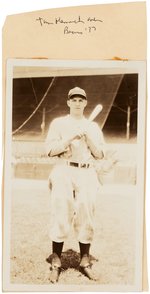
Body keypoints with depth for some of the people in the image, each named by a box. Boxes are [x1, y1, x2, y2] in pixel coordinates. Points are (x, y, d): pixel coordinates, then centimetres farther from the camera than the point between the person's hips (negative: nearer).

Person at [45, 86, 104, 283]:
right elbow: (50, 150, -3)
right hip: (64, 172, -2)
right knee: (61, 216, -5)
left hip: (87, 174, 2)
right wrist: (71, 137, -12)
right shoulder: (58, 123, 9)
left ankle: (85, 262, 13)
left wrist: (87, 136, -5)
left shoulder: (93, 126, 16)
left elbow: (100, 154, 8)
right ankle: (56, 262, 7)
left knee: (86, 217, 1)